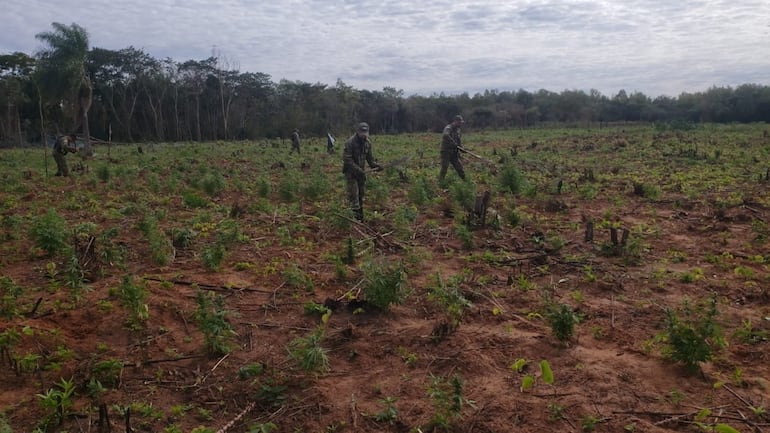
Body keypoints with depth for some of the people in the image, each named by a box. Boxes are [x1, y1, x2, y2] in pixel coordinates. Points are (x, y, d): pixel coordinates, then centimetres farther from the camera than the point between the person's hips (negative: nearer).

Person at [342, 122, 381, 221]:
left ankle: (361, 217, 22)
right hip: (351, 172, -6)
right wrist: (358, 170, -28)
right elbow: (347, 159, -21)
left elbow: (369, 157, 11)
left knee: (361, 195, 12)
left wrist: (375, 165, -8)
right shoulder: (350, 142, -18)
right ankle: (355, 217, -4)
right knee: (353, 195, -8)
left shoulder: (367, 143, 2)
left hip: (361, 172, 6)